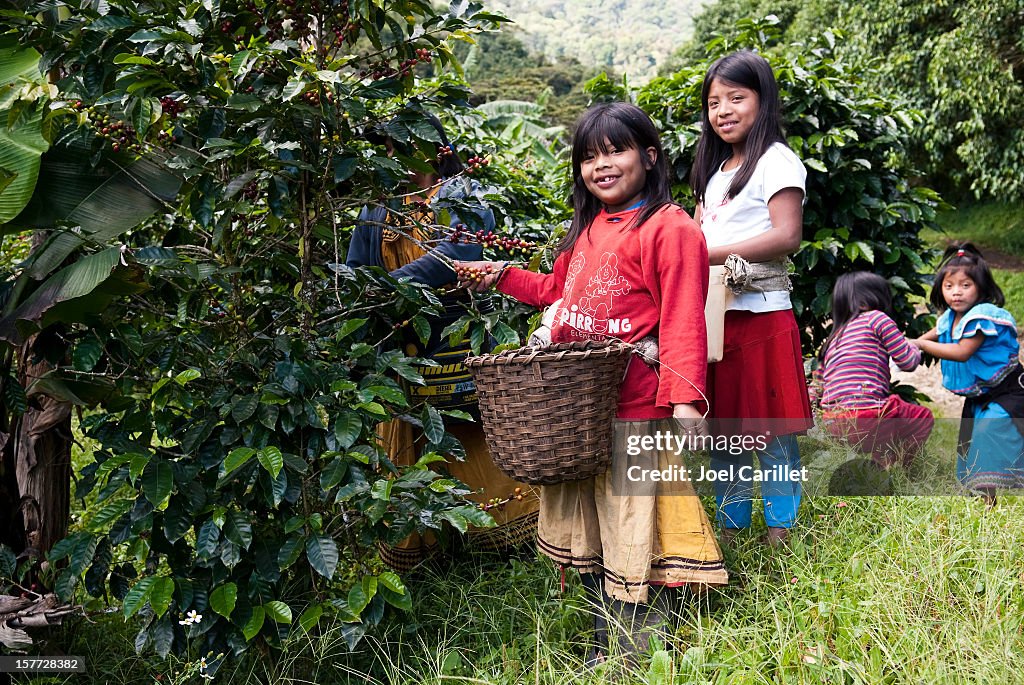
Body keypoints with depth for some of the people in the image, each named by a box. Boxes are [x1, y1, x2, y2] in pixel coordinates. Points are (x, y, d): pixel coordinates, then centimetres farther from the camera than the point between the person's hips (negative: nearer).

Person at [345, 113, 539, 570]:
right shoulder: (377, 208, 14)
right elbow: (355, 274, 11)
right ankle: (403, 558, 19)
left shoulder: (466, 197, -2)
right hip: (400, 353, 4)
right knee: (404, 451, 8)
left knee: (477, 445, 2)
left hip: (458, 343, -4)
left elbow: (458, 254, -20)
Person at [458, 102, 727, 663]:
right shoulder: (586, 228, 16)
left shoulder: (670, 228, -10)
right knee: (586, 528, 16)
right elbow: (557, 290, 31)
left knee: (635, 528, -2)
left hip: (637, 408, -8)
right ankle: (606, 645, 31)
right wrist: (502, 276, 22)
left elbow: (683, 323, -17)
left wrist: (685, 399, -24)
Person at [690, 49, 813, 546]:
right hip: (715, 315, 8)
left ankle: (780, 529, 12)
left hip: (761, 314, -7)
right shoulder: (715, 169, 19)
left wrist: (713, 253, -17)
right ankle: (730, 527, 22)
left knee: (771, 431, 0)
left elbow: (787, 236, -17)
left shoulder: (776, 161, -6)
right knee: (723, 429, 12)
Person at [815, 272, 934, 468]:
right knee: (923, 417, 20)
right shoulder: (876, 318, 4)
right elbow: (908, 362, 6)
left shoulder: (832, 339, 22)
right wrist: (915, 348, 27)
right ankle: (882, 467, 1)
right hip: (864, 417, -7)